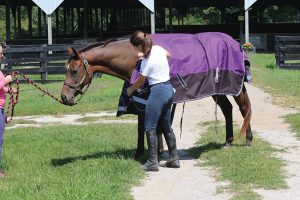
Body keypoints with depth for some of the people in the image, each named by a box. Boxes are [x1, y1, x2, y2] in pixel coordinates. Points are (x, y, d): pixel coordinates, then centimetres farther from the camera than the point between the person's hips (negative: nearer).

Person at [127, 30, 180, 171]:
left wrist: (130, 90, 14)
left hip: (158, 91, -9)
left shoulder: (146, 61, -18)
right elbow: (168, 55, 27)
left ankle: (153, 163, -2)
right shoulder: (158, 48, 2)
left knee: (150, 128, -1)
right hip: (169, 89, 9)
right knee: (166, 126, 17)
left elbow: (140, 82, -5)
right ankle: (174, 159, 20)